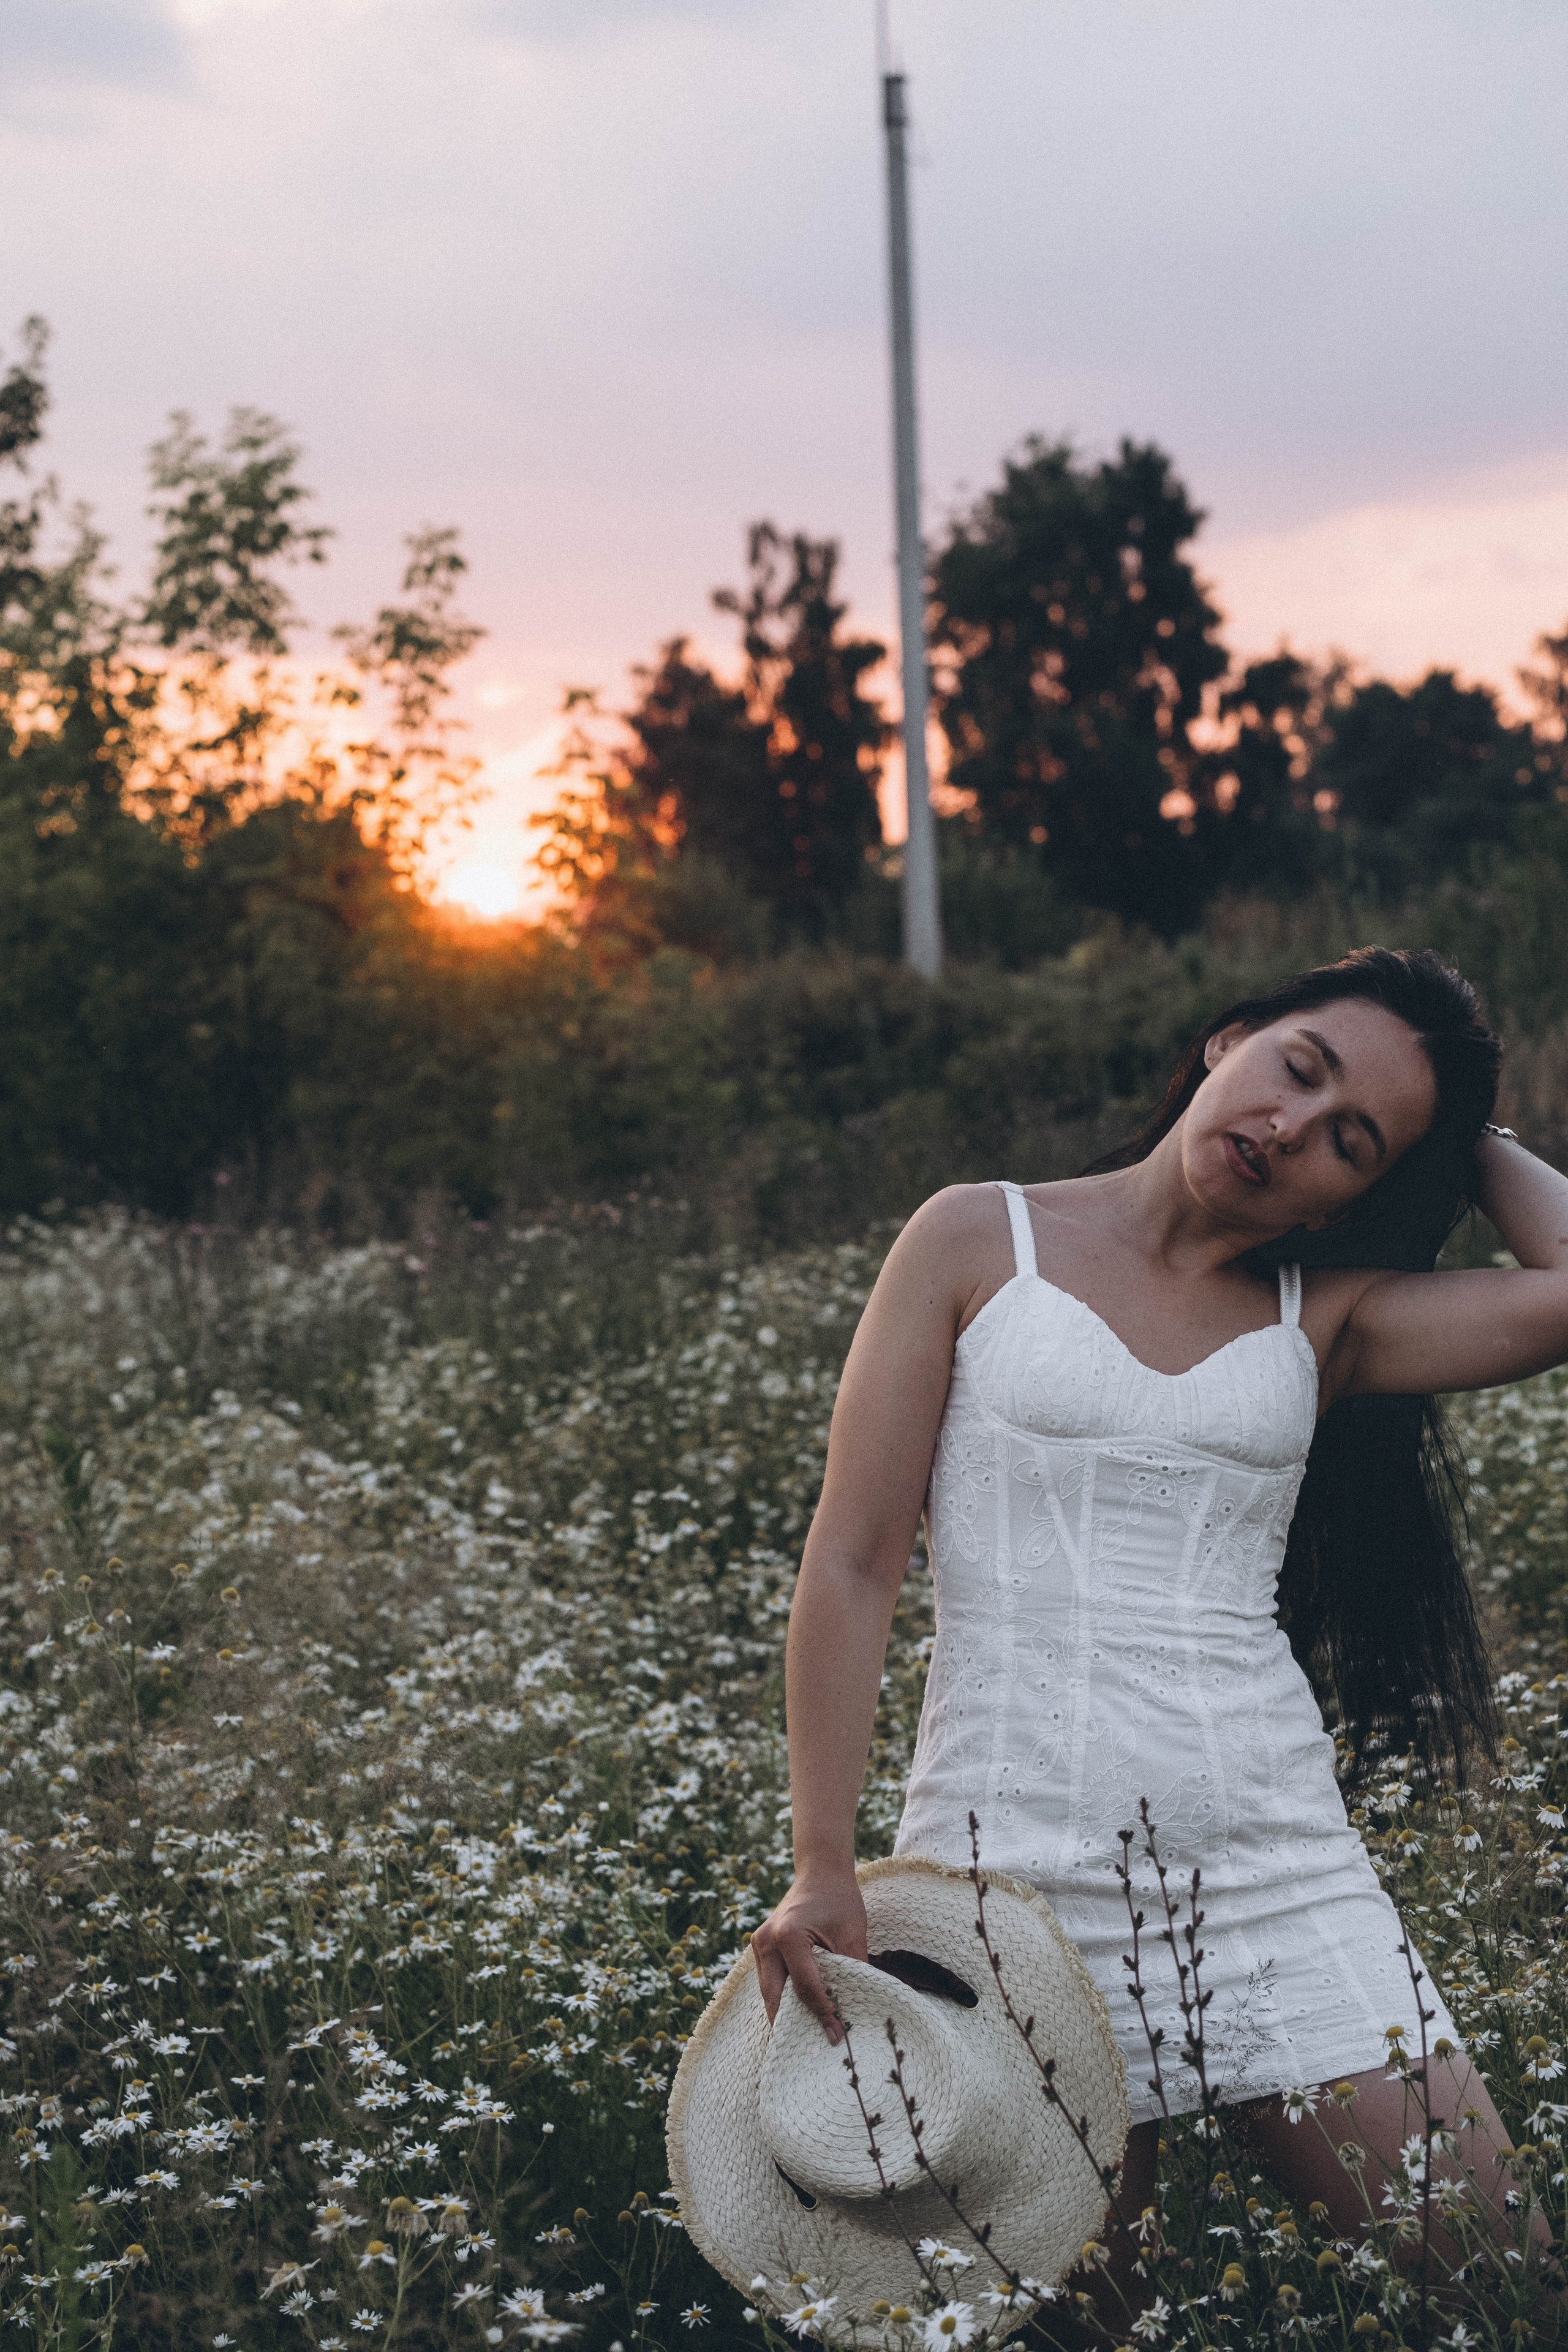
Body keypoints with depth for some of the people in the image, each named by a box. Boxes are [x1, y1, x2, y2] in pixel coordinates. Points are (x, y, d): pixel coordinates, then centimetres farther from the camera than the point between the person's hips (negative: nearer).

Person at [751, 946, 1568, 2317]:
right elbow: (855, 1565, 0)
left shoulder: (1325, 1318, 9)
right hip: (1017, 1859, -2)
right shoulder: (978, 1244, 3)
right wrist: (823, 1867, -6)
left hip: (1280, 1866, 3)